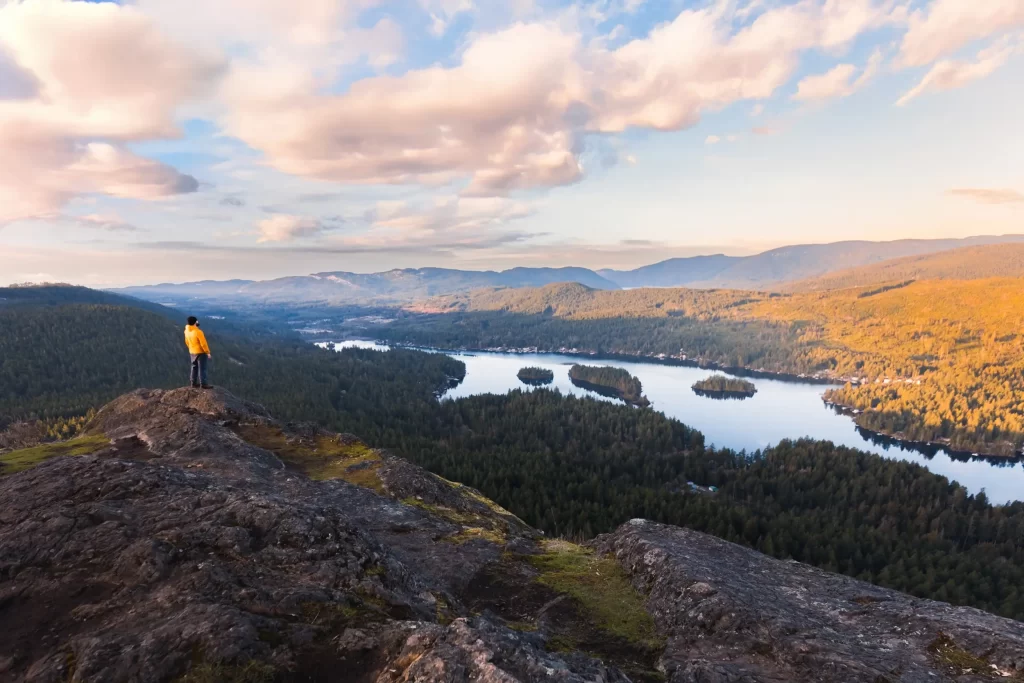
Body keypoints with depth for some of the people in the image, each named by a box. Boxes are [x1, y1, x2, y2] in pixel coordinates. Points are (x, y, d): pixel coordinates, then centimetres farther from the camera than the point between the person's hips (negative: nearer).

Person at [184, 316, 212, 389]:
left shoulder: (186, 331, -1)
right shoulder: (198, 332, -26)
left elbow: (187, 342, 12)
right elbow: (203, 344, -22)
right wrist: (208, 352, -12)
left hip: (192, 352, 8)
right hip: (201, 352, -8)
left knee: (194, 367, 17)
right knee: (202, 368, -1)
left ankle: (194, 382, 23)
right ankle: (203, 384, 3)